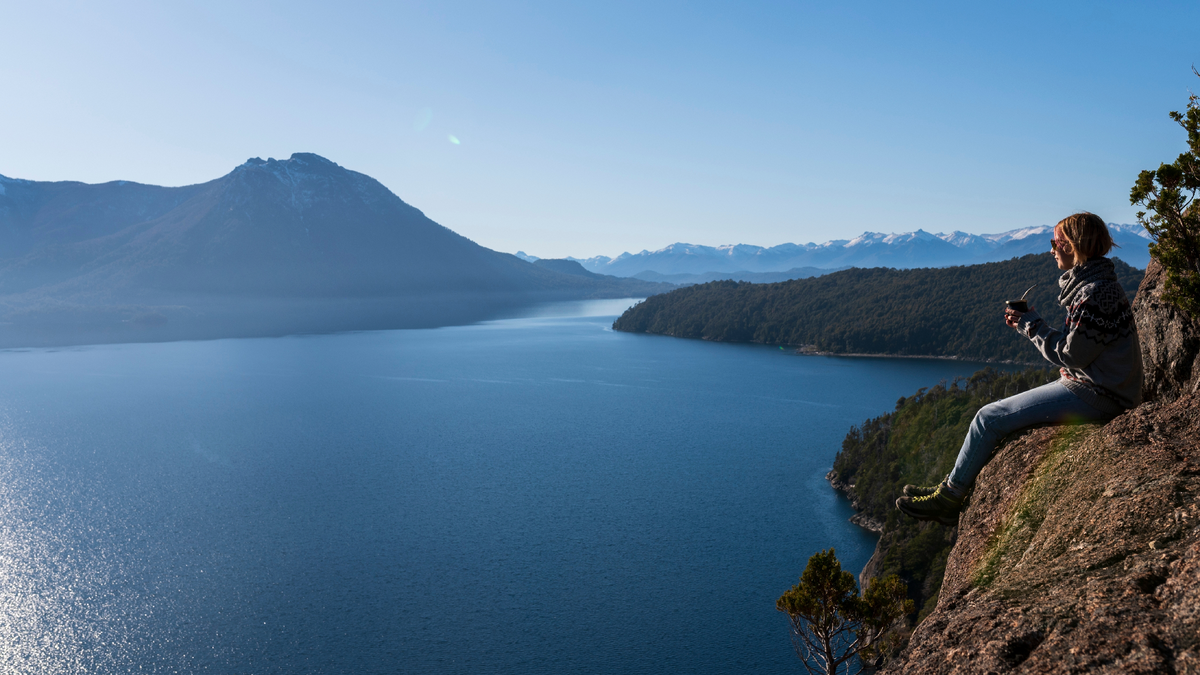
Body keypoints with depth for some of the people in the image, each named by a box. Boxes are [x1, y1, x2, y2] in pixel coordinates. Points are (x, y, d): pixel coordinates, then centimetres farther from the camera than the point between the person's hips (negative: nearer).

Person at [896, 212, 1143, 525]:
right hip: (1091, 386, 11)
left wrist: (1031, 324, -9)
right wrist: (1028, 323, 3)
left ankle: (950, 496, 3)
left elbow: (1071, 354, -21)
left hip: (1093, 396, -11)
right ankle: (955, 489, 16)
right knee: (1002, 417, 14)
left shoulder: (1096, 293, -21)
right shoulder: (1094, 283, 12)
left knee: (989, 418, -10)